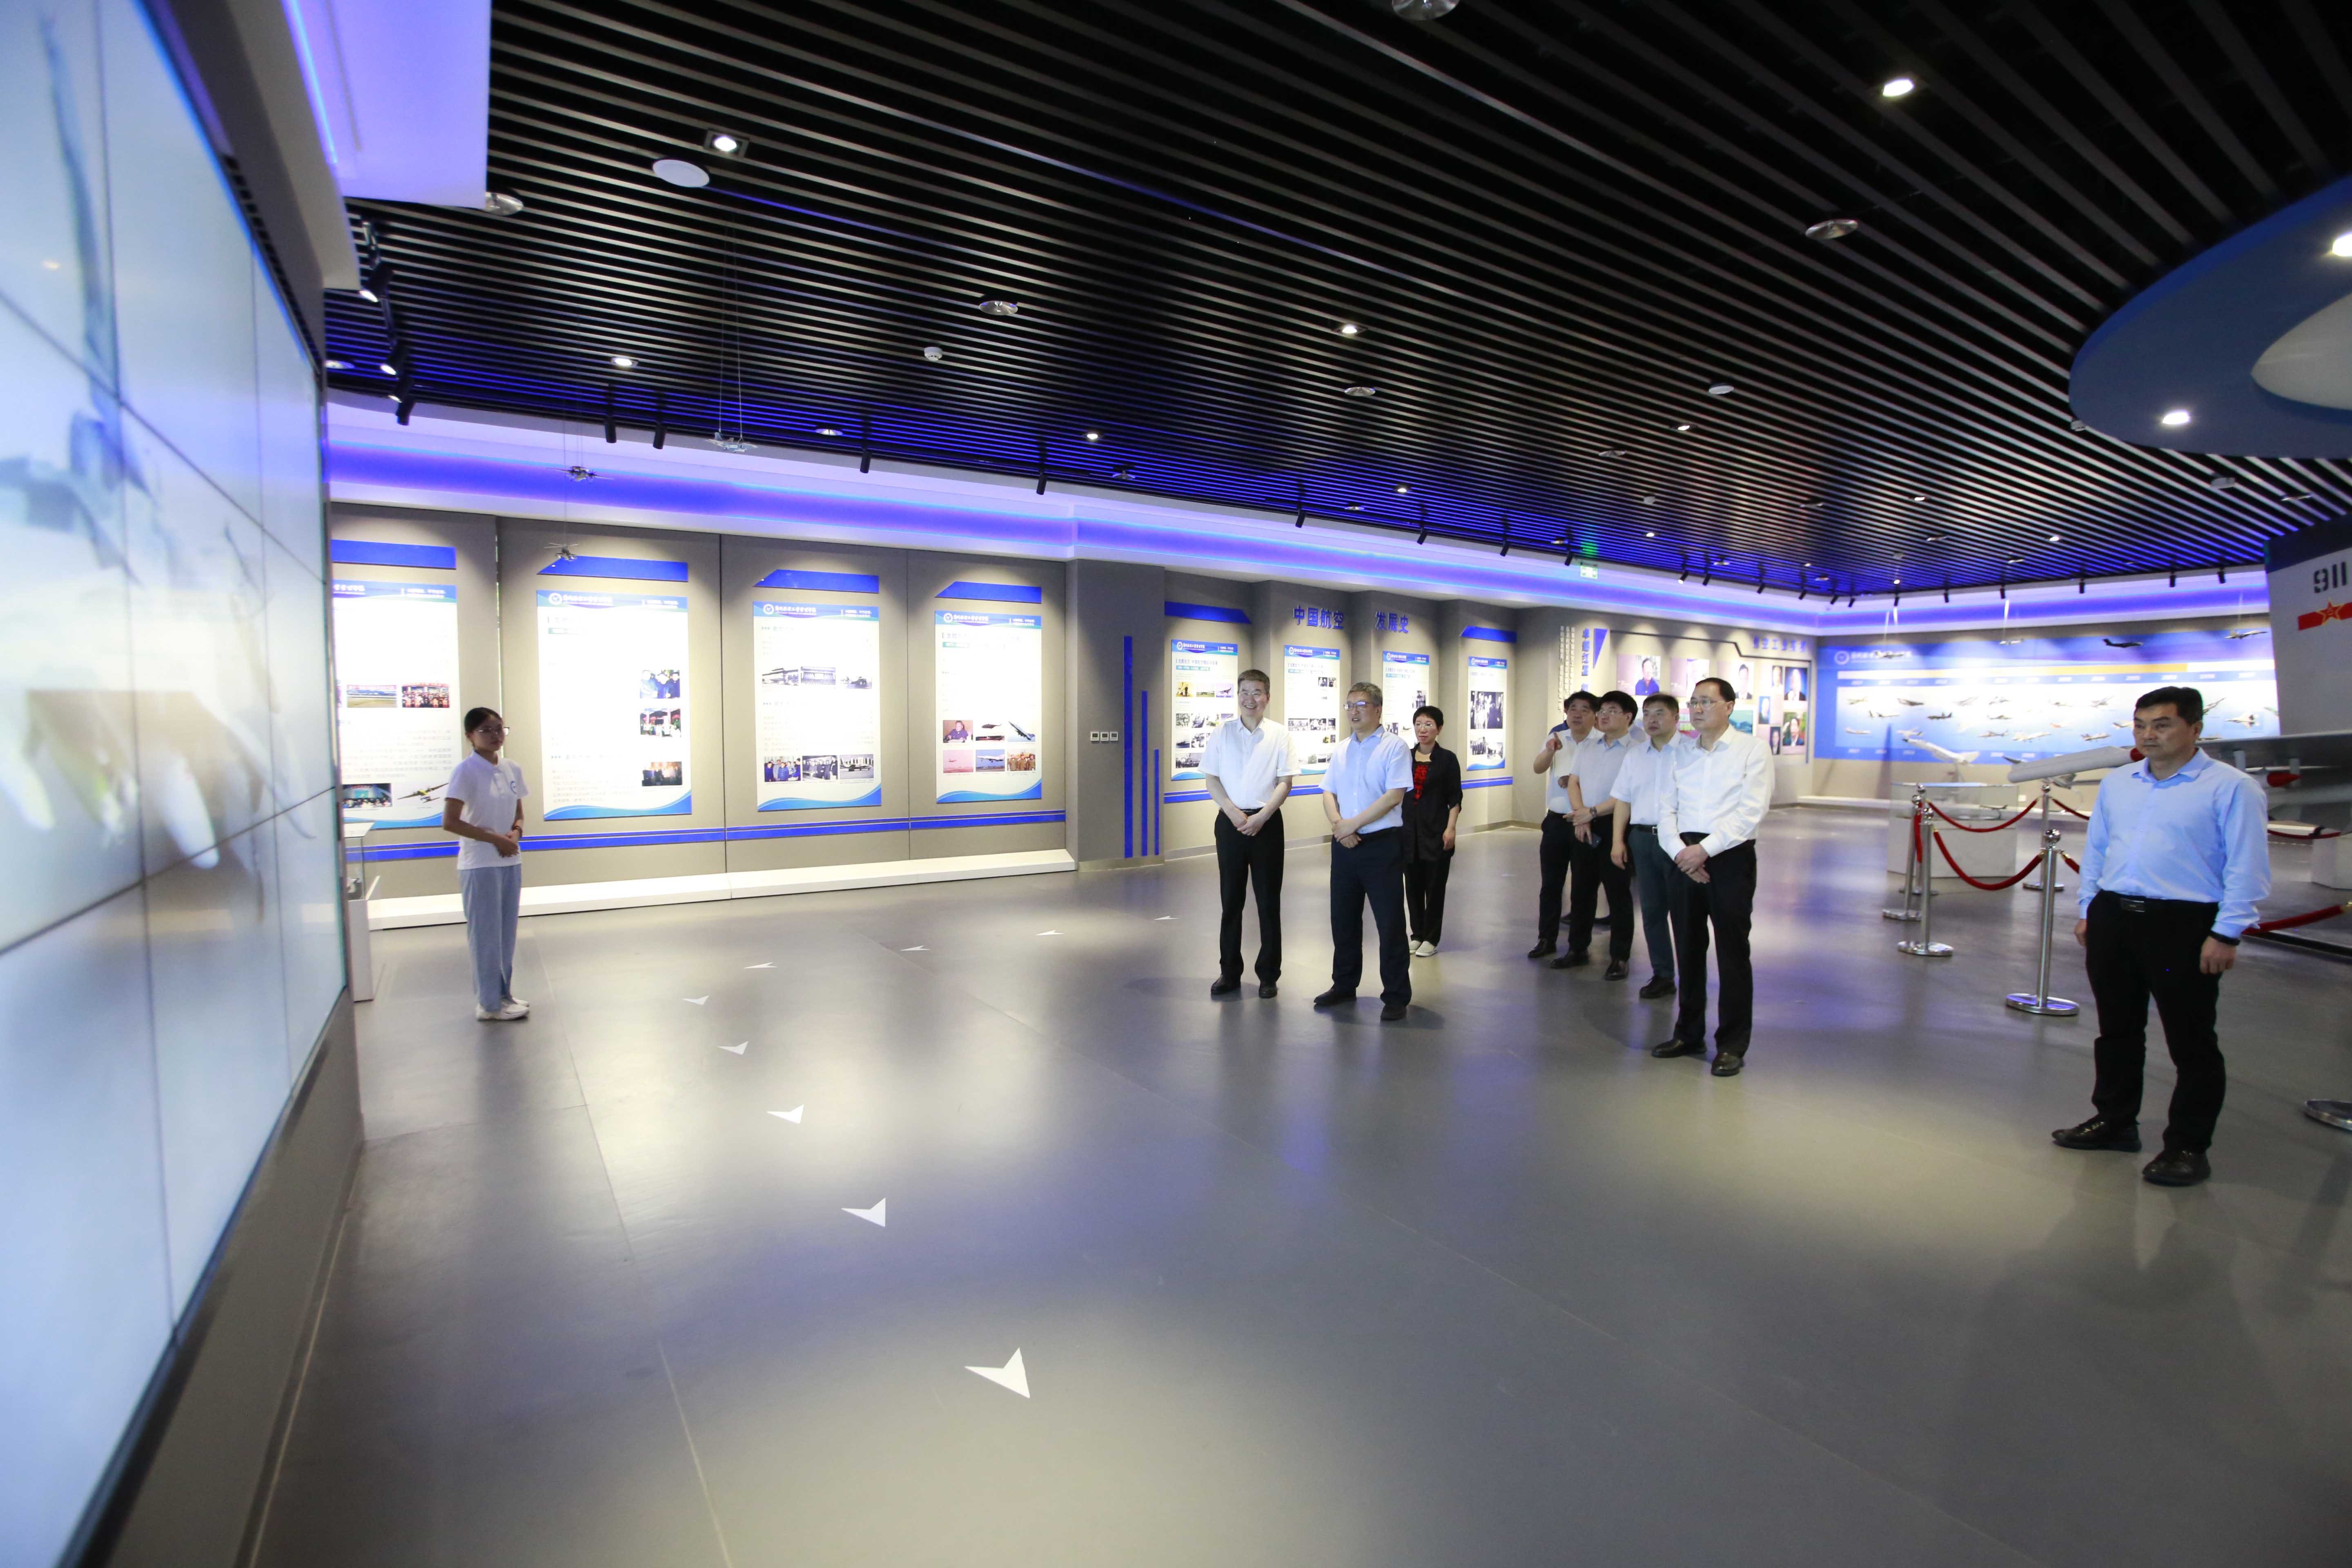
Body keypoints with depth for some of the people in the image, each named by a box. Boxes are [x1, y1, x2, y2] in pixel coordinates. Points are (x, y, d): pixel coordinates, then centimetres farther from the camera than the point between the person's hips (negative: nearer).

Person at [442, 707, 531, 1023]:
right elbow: (450, 821, -17)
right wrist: (496, 839, -17)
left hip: (510, 862, 6)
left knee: (506, 933, 14)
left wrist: (516, 833, -5)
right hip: (480, 864, -6)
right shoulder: (467, 771, -12)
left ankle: (504, 995, 26)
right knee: (486, 935, 2)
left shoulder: (511, 771, 7)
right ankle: (489, 1004, 13)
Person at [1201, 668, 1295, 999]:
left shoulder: (1280, 735, 0)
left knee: (1269, 901, 5)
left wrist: (1261, 817, -14)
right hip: (1230, 821, 1)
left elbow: (1285, 782, -2)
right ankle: (1229, 972, 17)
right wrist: (1234, 814, -11)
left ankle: (1268, 974, 16)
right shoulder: (1221, 734, 3)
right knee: (1231, 899, 7)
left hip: (1267, 822, -1)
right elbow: (1212, 780, 3)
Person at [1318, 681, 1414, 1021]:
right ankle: (1344, 985, 28)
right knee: (1343, 919, 13)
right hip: (1344, 845, 6)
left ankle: (1396, 996, 11)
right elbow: (1329, 792, 9)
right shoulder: (1342, 750, 12)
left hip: (1382, 844, -6)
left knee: (1390, 922, 0)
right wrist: (1338, 824, -11)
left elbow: (1395, 795, -16)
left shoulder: (1394, 747, -7)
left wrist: (1353, 824, -17)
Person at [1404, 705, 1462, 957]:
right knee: (1413, 884, 8)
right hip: (1410, 831, 3)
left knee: (1434, 885, 2)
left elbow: (1455, 799, -2)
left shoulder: (1447, 759, -1)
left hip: (1436, 831, -3)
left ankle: (1431, 939, 12)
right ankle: (1416, 935, 20)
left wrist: (1451, 828, -12)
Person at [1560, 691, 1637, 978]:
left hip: (1614, 827, -6)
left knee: (1618, 893, 2)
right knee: (1581, 890, 12)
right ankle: (1578, 949, 24)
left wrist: (1593, 813, -15)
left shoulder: (1635, 750, -8)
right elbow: (1573, 782, 9)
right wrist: (1580, 815, -6)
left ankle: (1619, 957, 12)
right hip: (1581, 826, 6)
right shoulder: (1587, 746, 13)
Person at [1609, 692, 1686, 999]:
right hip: (1642, 837, 6)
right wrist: (1618, 841, 8)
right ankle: (1662, 975, 20)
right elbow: (1622, 800, 15)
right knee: (1652, 910, 10)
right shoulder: (1635, 755, 14)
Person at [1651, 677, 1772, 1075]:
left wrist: (1705, 850, -17)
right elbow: (1666, 809, 8)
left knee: (1732, 953, 1)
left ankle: (1732, 1045, 12)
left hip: (1731, 859, -4)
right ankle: (1689, 1035, 23)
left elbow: (1752, 811, -11)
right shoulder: (1680, 755, 12)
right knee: (1688, 950, 10)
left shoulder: (1751, 749, -2)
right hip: (1685, 859, 5)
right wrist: (1680, 851, -9)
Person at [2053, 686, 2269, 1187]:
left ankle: (2188, 1146, 16)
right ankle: (2114, 1121, 29)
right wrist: (2088, 911, 14)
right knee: (2117, 1029, 15)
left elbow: (2247, 867, -9)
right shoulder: (2116, 784, 12)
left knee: (2191, 1042, 4)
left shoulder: (2230, 787, -6)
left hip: (2183, 925, -6)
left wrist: (2226, 934, -13)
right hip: (2112, 917, 6)